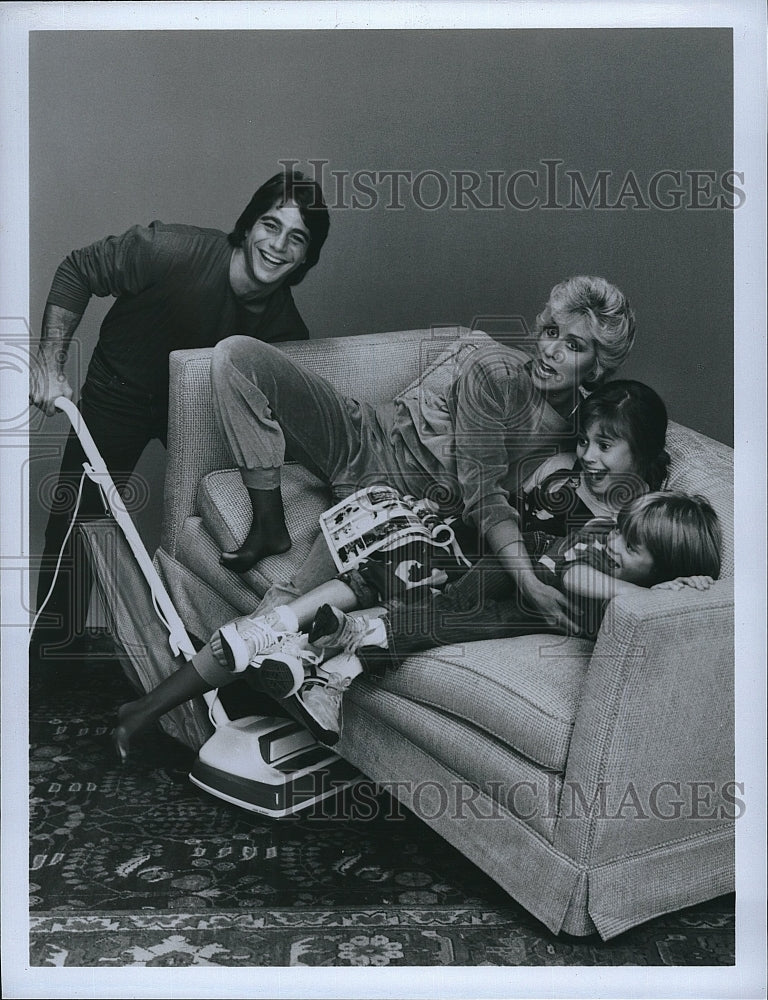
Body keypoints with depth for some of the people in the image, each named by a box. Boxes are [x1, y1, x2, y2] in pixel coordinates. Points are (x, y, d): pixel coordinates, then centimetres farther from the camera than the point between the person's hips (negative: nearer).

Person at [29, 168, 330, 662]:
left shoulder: (287, 329, -20)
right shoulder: (173, 250, -31)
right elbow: (78, 271, -16)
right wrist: (50, 364, -21)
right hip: (120, 393, -2)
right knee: (75, 519, -3)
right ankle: (52, 651, 18)